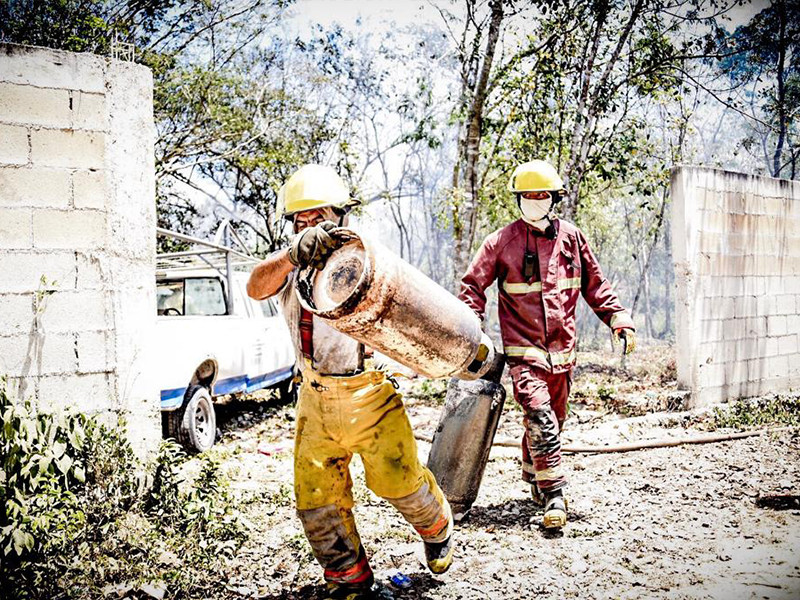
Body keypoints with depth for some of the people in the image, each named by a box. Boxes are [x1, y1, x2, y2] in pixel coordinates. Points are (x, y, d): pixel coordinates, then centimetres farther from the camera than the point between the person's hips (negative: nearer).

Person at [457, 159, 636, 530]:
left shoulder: (571, 238, 7)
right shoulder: (503, 241, -3)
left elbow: (595, 285, 15)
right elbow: (473, 284, 2)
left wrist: (619, 320, 6)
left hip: (562, 349, 4)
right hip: (524, 349, -4)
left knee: (553, 420, 14)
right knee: (540, 419, -17)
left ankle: (533, 476, 37)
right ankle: (554, 495, -12)